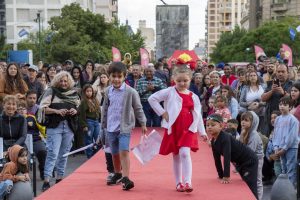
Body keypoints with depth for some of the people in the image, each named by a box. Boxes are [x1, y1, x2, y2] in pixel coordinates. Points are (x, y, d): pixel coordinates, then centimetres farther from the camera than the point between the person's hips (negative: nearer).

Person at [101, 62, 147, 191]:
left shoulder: (130, 92, -10)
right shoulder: (108, 92, 3)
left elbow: (138, 108, -1)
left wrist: (143, 124, 2)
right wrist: (103, 125, 18)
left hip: (124, 127, -4)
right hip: (111, 128, 4)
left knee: (124, 151, -18)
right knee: (115, 153, 15)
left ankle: (126, 178, -20)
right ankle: (117, 174, 35)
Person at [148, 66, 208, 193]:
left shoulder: (193, 97, 7)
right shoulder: (169, 92, -2)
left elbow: (198, 115, 11)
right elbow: (152, 99, -4)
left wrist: (202, 132, 8)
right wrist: (162, 113, -8)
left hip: (188, 129, 0)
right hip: (173, 128, 0)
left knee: (185, 153, -17)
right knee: (176, 156, 9)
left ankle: (187, 182, -18)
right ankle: (179, 183, 21)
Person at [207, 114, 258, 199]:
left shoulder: (225, 138, -28)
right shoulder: (213, 141, -3)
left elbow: (227, 157, -33)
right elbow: (217, 159, 3)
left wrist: (226, 176, -34)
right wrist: (221, 176, 4)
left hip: (250, 161, -9)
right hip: (240, 163, 9)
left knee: (250, 187, -12)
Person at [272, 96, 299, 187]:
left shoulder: (293, 120, -9)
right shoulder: (278, 119, 11)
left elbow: (292, 136, -13)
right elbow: (276, 134, 13)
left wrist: (284, 148, -13)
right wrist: (276, 147, 1)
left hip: (291, 148, -6)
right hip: (281, 149, 6)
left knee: (291, 170, -8)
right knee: (284, 170, 13)